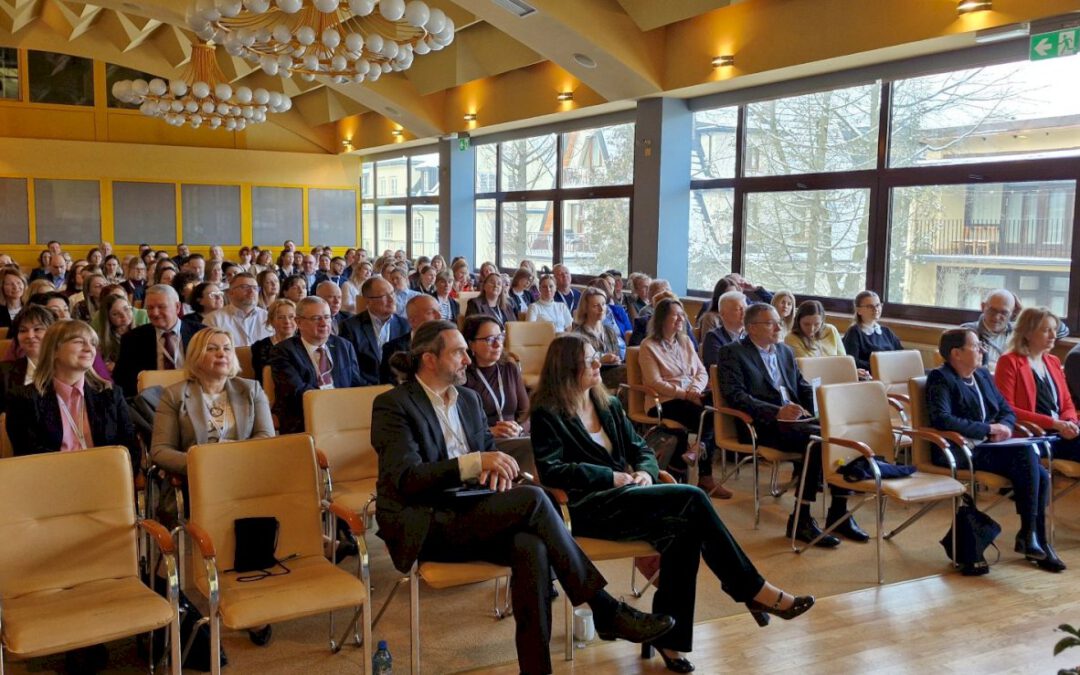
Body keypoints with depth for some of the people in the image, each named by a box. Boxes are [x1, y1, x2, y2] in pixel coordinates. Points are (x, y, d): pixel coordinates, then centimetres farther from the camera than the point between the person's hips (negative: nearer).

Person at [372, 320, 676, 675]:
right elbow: (406, 478, -17)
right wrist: (475, 462, -25)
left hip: (467, 513, 6)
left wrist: (495, 466, -7)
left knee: (531, 547, -29)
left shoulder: (468, 398, 15)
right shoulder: (392, 404, -7)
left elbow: (488, 449, 19)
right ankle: (605, 609, -17)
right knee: (533, 499, -26)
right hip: (424, 526, -6)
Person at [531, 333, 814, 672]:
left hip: (623, 498, 7)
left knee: (685, 529, -27)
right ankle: (753, 590, -13)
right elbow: (550, 470, -13)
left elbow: (641, 448, 18)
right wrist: (611, 476, -15)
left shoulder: (608, 404, 18)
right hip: (588, 508, -7)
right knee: (691, 498, -23)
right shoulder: (547, 414, -2)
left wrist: (645, 472, -6)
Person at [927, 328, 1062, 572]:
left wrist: (1004, 427, -6)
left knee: (1041, 476, -16)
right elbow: (942, 419, -21)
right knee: (1025, 451, -25)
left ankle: (1037, 539, -5)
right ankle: (1028, 533, -18)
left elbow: (1007, 410, 18)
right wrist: (988, 429, -18)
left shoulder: (983, 375, 17)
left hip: (989, 448, 7)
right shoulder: (940, 378, -7)